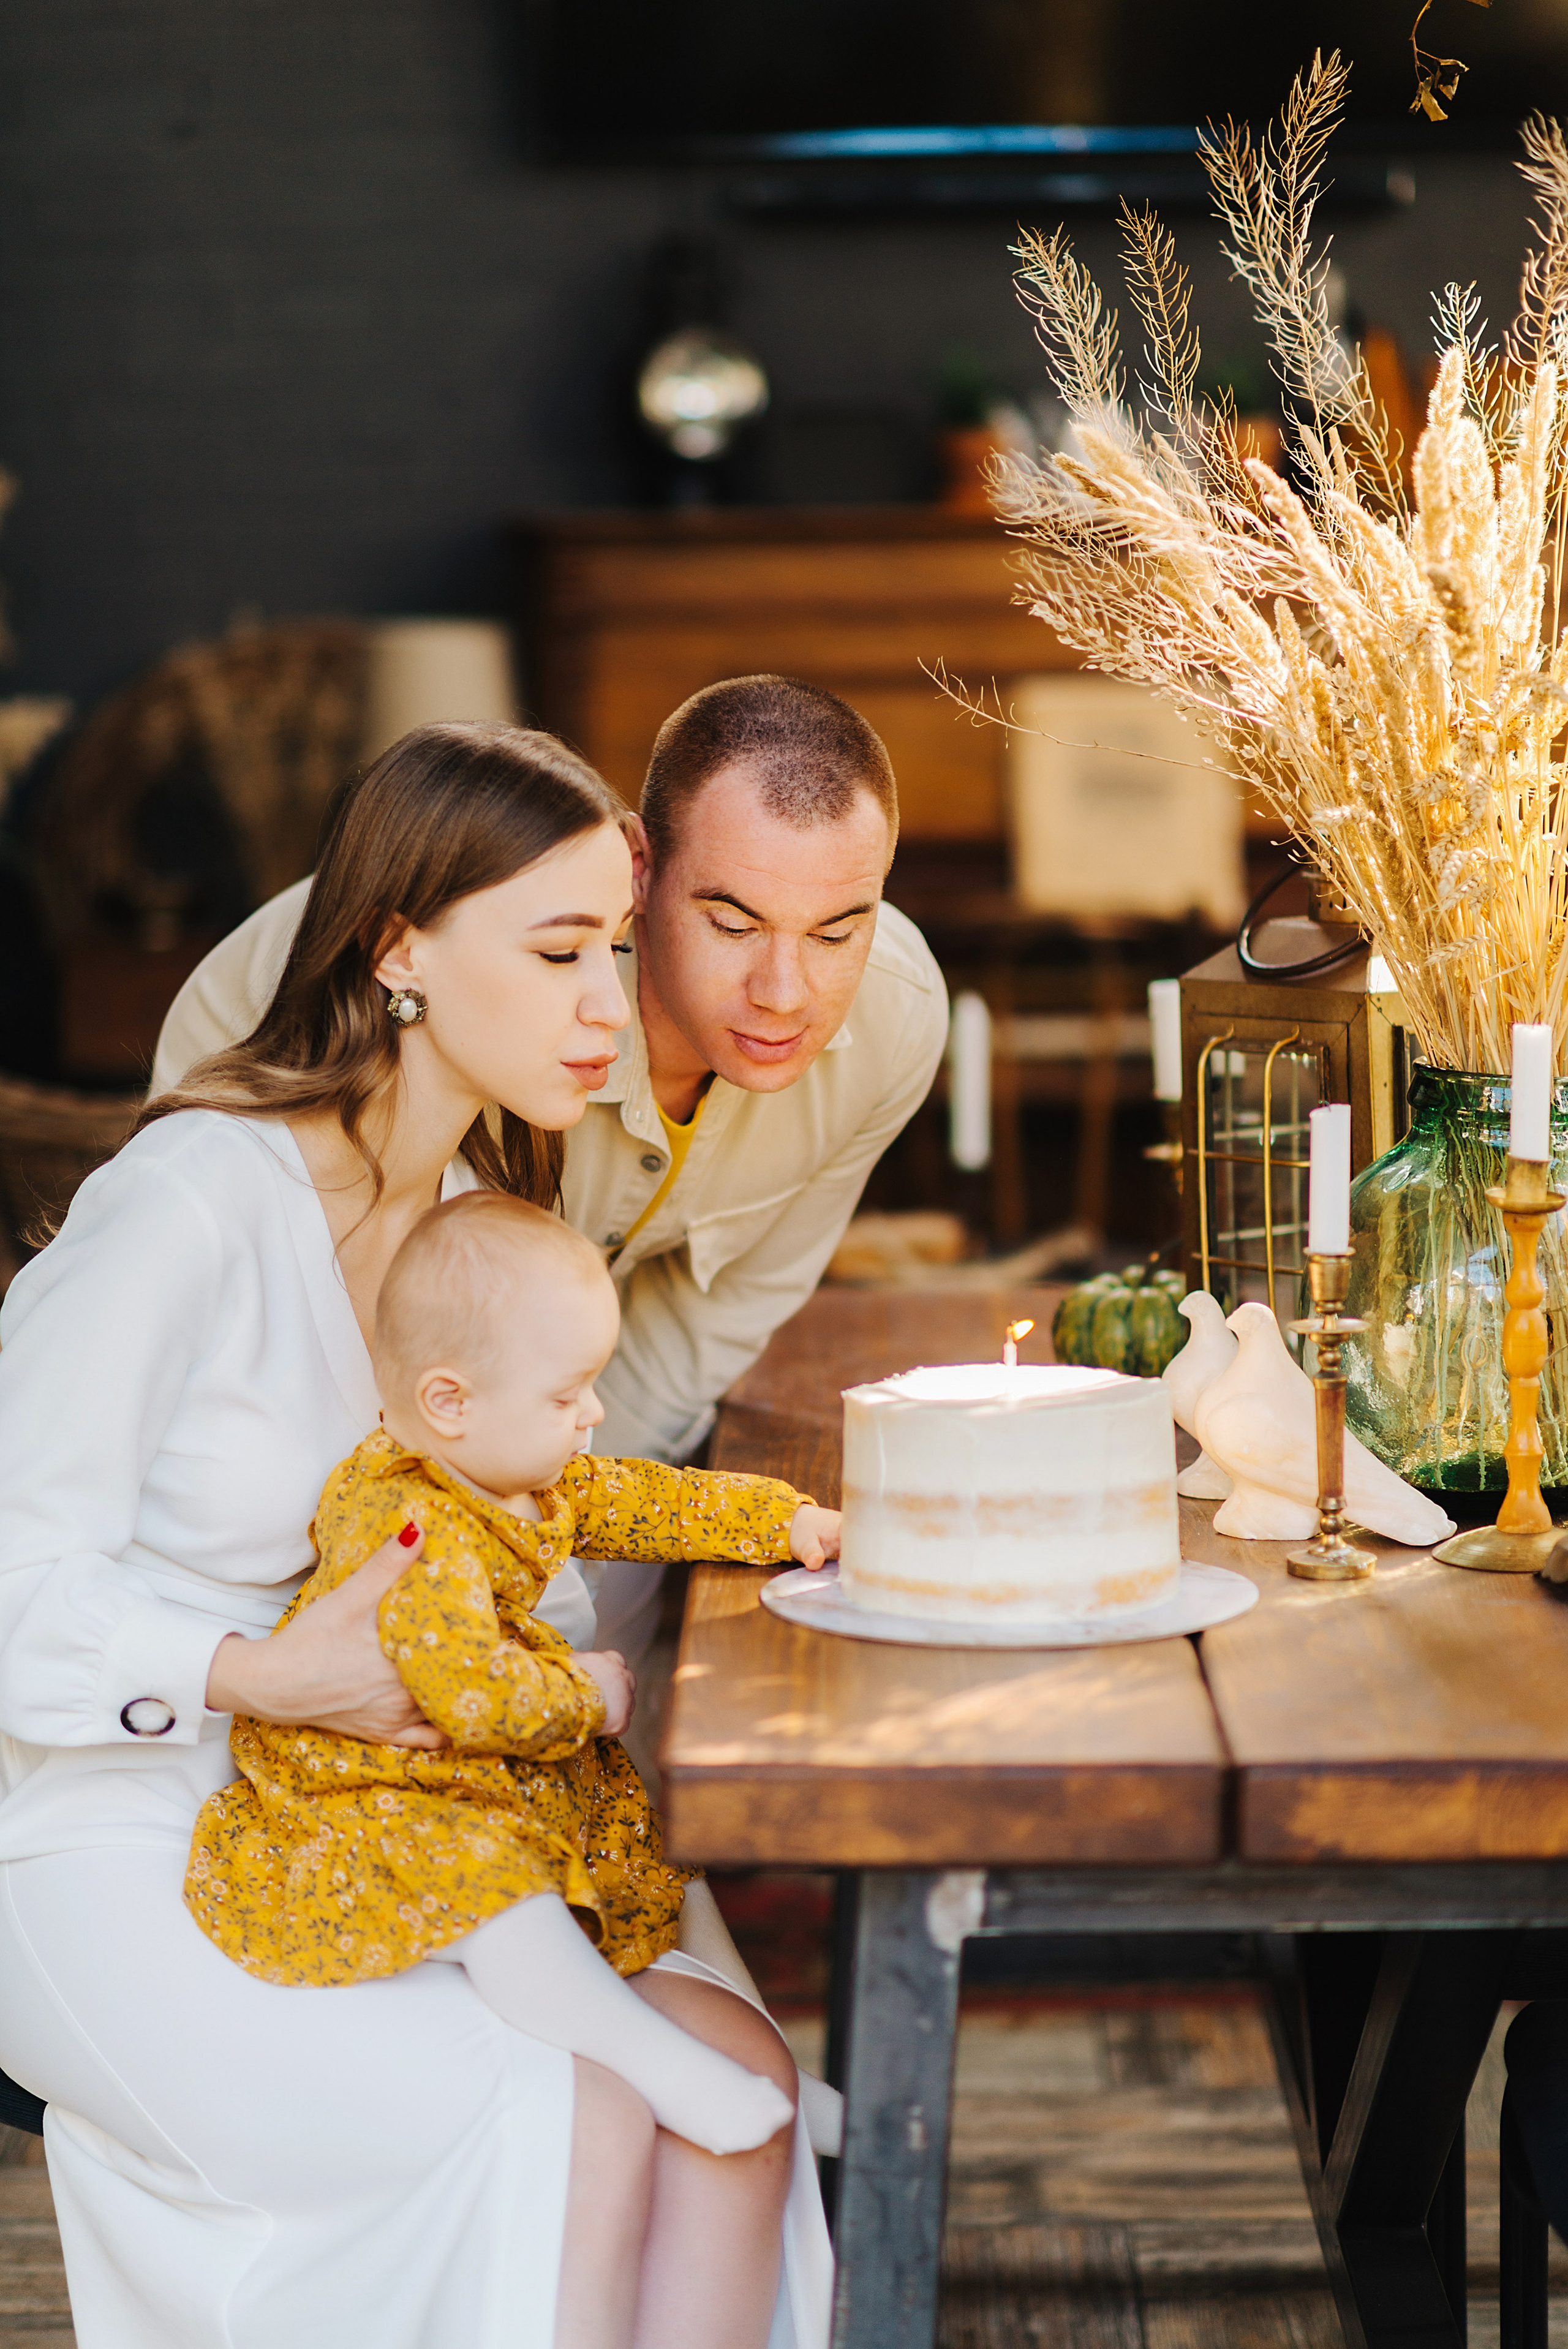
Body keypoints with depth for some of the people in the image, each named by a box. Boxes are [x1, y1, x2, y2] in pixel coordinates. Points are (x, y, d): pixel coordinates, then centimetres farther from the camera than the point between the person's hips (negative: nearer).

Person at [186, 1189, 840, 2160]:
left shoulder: (527, 1477, 3)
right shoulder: (410, 1532, -30)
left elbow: (648, 1502, 16)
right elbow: (476, 1695, -37)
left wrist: (787, 1520, 9)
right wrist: (583, 1695, -20)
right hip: (365, 1806, -11)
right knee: (484, 1887, -32)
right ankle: (659, 2062, -29)